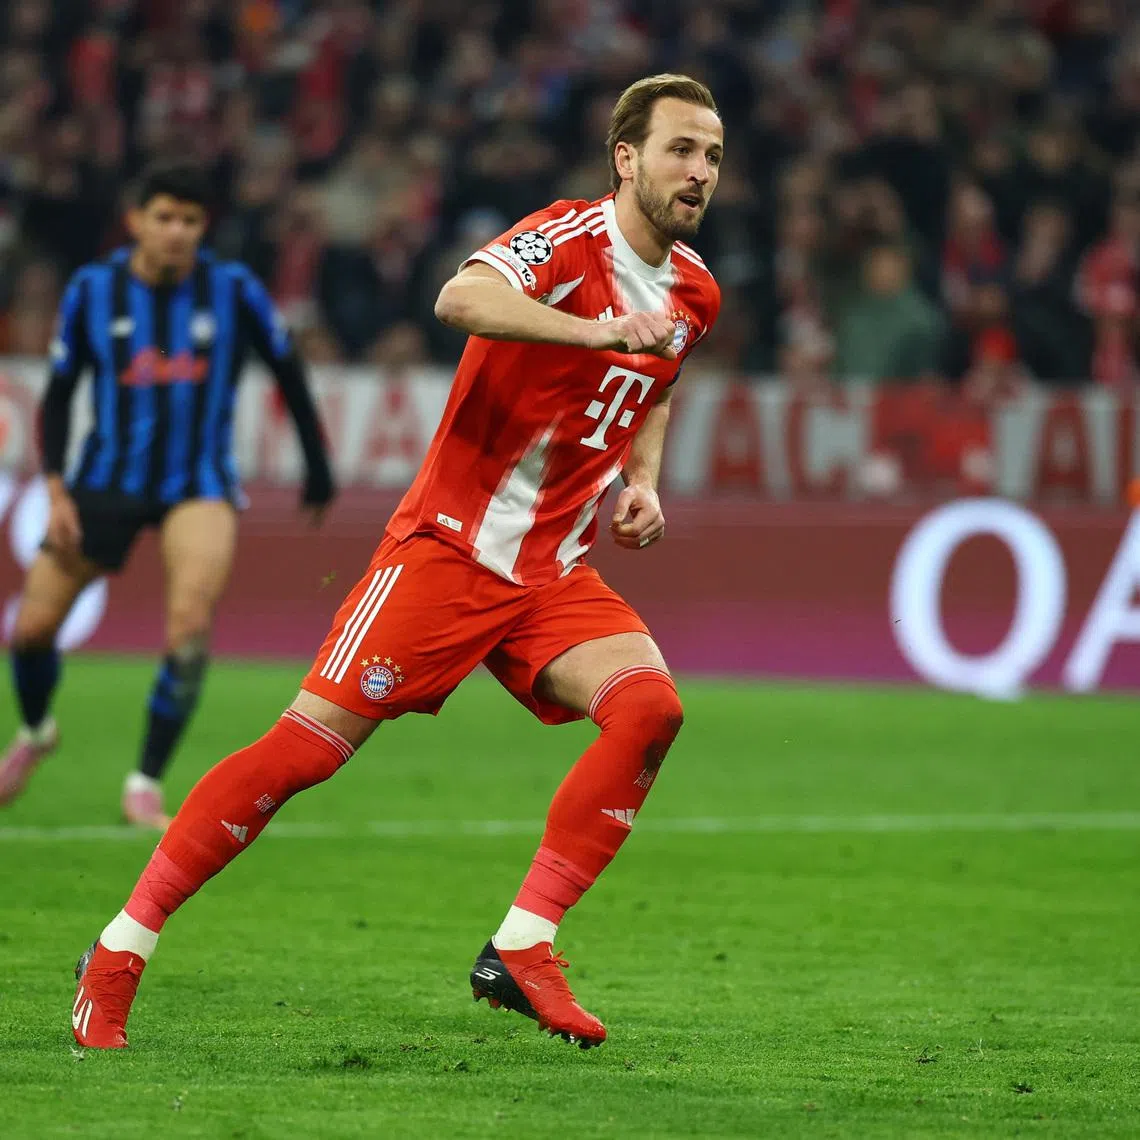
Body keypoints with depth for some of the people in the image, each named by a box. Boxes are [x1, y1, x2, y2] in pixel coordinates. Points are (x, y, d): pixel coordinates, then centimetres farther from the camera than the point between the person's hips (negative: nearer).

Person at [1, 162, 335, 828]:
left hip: (200, 484, -2)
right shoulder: (92, 291, -5)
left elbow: (287, 369, 6)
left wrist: (318, 465, 11)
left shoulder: (234, 290, -7)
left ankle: (147, 785, -12)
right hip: (108, 479, 2)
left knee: (191, 621, -25)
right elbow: (59, 393, 4)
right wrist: (57, 490, -6)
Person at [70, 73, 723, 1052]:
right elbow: (461, 298, -36)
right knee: (309, 745, -11)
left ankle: (520, 951, -13)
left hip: (555, 574, 6)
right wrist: (596, 329, -48)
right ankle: (117, 955, -1)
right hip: (448, 547, -6)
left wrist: (642, 483, 12)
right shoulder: (570, 237, -14)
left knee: (650, 706, -19)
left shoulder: (694, 292, 9)